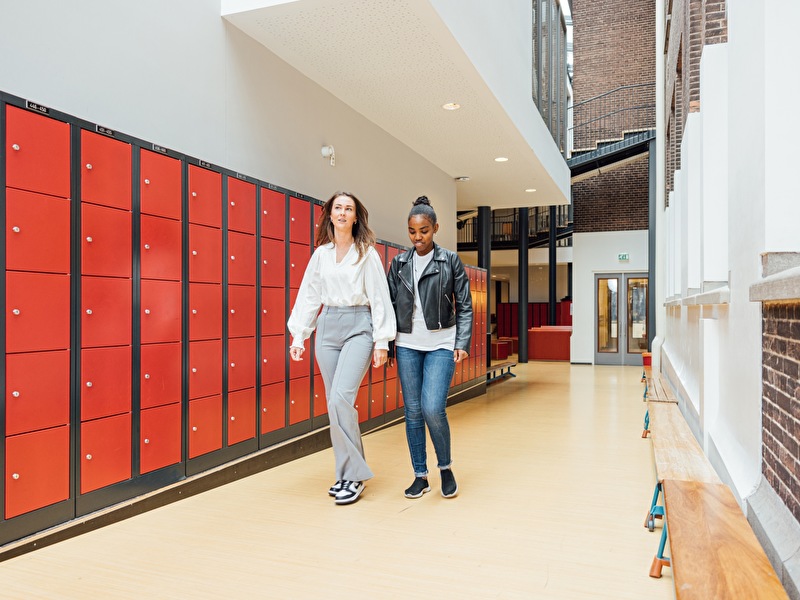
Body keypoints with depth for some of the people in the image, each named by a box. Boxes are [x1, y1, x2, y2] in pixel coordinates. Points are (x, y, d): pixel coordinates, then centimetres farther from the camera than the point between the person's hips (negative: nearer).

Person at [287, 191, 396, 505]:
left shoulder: (367, 253, -1)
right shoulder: (321, 254, 11)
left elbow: (379, 298, -4)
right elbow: (308, 297, 11)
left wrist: (381, 342, -7)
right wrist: (298, 336, 6)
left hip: (358, 327, -4)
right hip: (328, 327, 5)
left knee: (340, 399, -17)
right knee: (336, 404, 7)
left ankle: (353, 476, -3)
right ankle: (348, 470, 20)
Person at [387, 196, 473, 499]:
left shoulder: (450, 260, 1)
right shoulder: (399, 263, 9)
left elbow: (464, 306, 1)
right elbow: (389, 304, 10)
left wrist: (462, 343, -9)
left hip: (441, 344, -3)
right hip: (407, 345, 3)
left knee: (433, 408, -15)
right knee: (413, 412, 6)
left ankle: (446, 467, 11)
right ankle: (420, 476, 20)